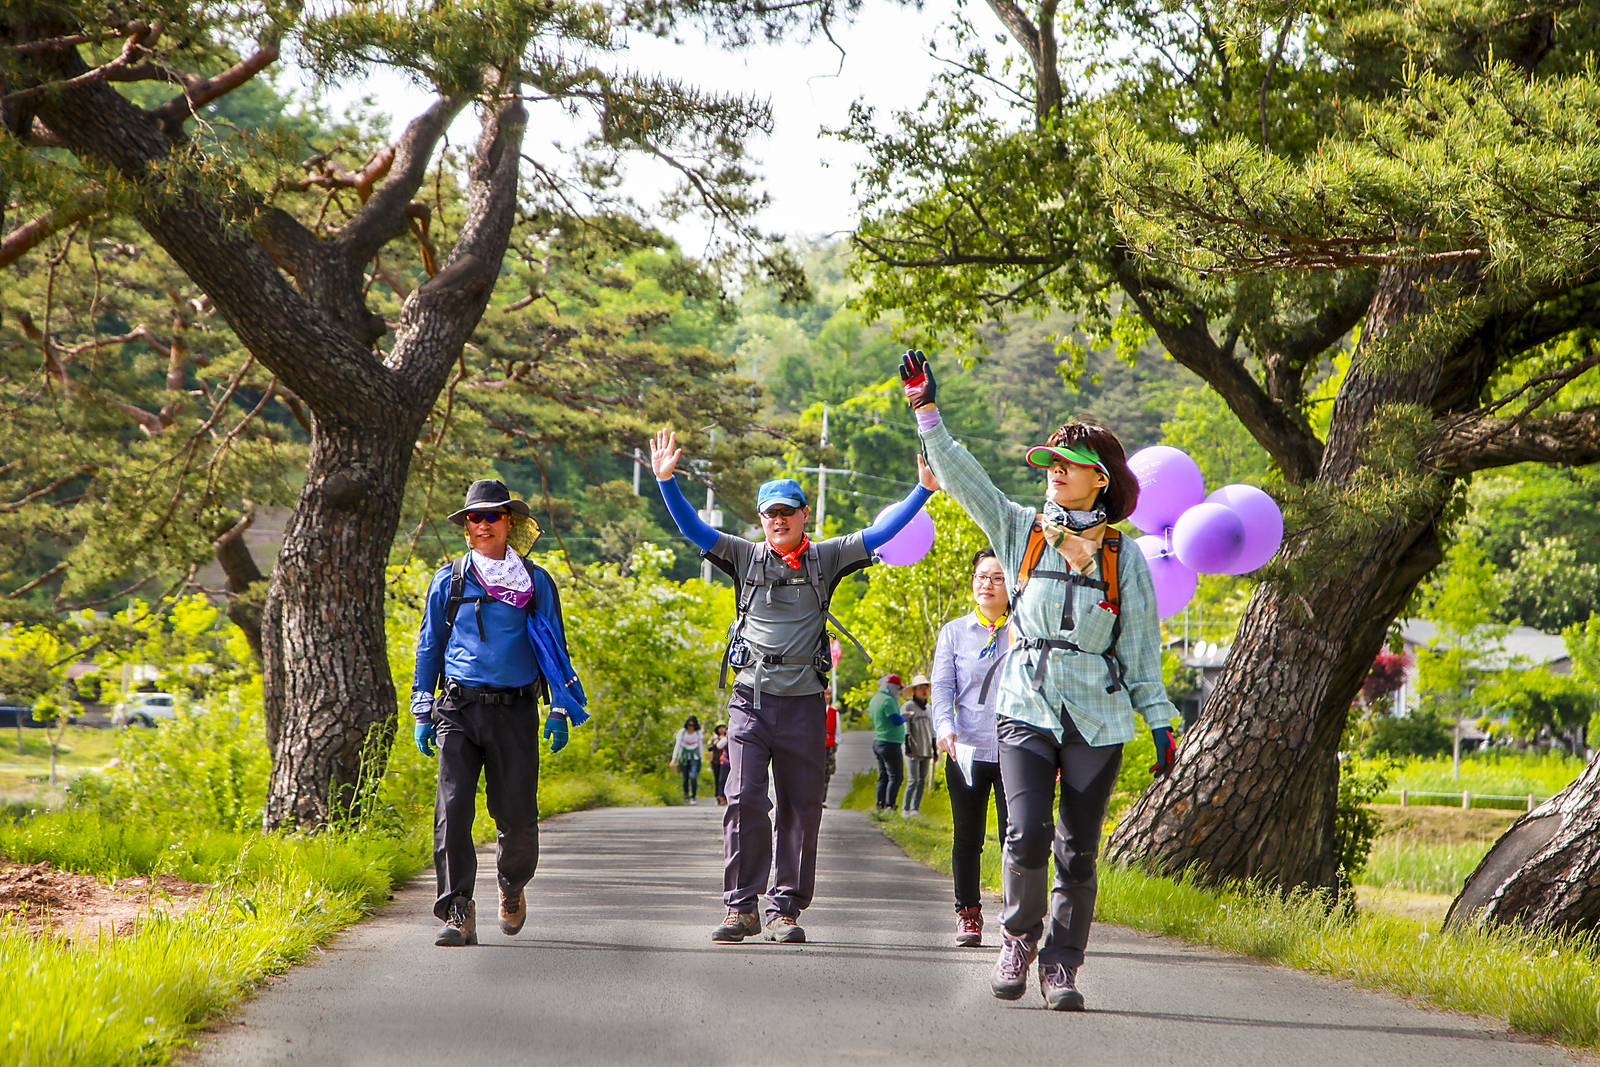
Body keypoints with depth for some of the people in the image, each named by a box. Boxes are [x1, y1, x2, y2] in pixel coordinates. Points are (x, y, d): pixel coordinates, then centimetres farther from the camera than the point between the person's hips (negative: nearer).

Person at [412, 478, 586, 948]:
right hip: (458, 710, 0)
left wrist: (560, 710, 4)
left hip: (514, 711, 0)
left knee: (517, 816, -3)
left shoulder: (536, 583, 8)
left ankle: (512, 886, 28)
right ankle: (458, 913, -10)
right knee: (452, 811, -13)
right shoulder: (448, 580, 9)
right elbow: (429, 646, 14)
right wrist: (423, 713, 10)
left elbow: (555, 649, 11)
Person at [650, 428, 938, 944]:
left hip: (803, 702, 1)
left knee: (800, 808, 2)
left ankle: (785, 910, 10)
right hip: (751, 698, -1)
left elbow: (878, 534, 5)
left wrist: (922, 490, -2)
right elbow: (693, 529, 4)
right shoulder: (746, 557, 8)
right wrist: (666, 482, -7)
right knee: (745, 800, -10)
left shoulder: (824, 559, 8)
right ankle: (741, 907, -5)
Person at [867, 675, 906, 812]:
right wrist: (905, 717, 0)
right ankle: (889, 806, -13)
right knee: (895, 776, -8)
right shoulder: (887, 700, -14)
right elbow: (896, 720, -20)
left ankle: (880, 805, 10)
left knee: (883, 776, 12)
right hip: (890, 743, -10)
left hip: (878, 742, 10)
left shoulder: (874, 699, 16)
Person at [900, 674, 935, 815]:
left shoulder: (928, 708, 17)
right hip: (913, 750, -6)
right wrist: (907, 747, -14)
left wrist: (935, 750, 20)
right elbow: (905, 728, -6)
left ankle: (915, 808, 6)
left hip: (926, 751, 6)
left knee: (922, 781, 2)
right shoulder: (908, 706, -2)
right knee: (913, 780, -13)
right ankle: (905, 809, -6)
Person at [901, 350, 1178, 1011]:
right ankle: (1018, 943, 9)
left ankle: (1061, 968, 10)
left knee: (1078, 850, -1)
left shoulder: (1123, 556, 6)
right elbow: (963, 478, 1)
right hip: (1026, 706, 0)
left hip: (1098, 714, 0)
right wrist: (928, 412, -8)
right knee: (1027, 835, -14)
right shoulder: (1020, 530, 8)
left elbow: (1141, 642, 8)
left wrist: (1160, 722, 5)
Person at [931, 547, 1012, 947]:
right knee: (967, 837, 4)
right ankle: (968, 913, 17)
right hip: (967, 750, 1)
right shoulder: (954, 632, 11)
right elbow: (942, 687, 3)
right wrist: (944, 728, -13)